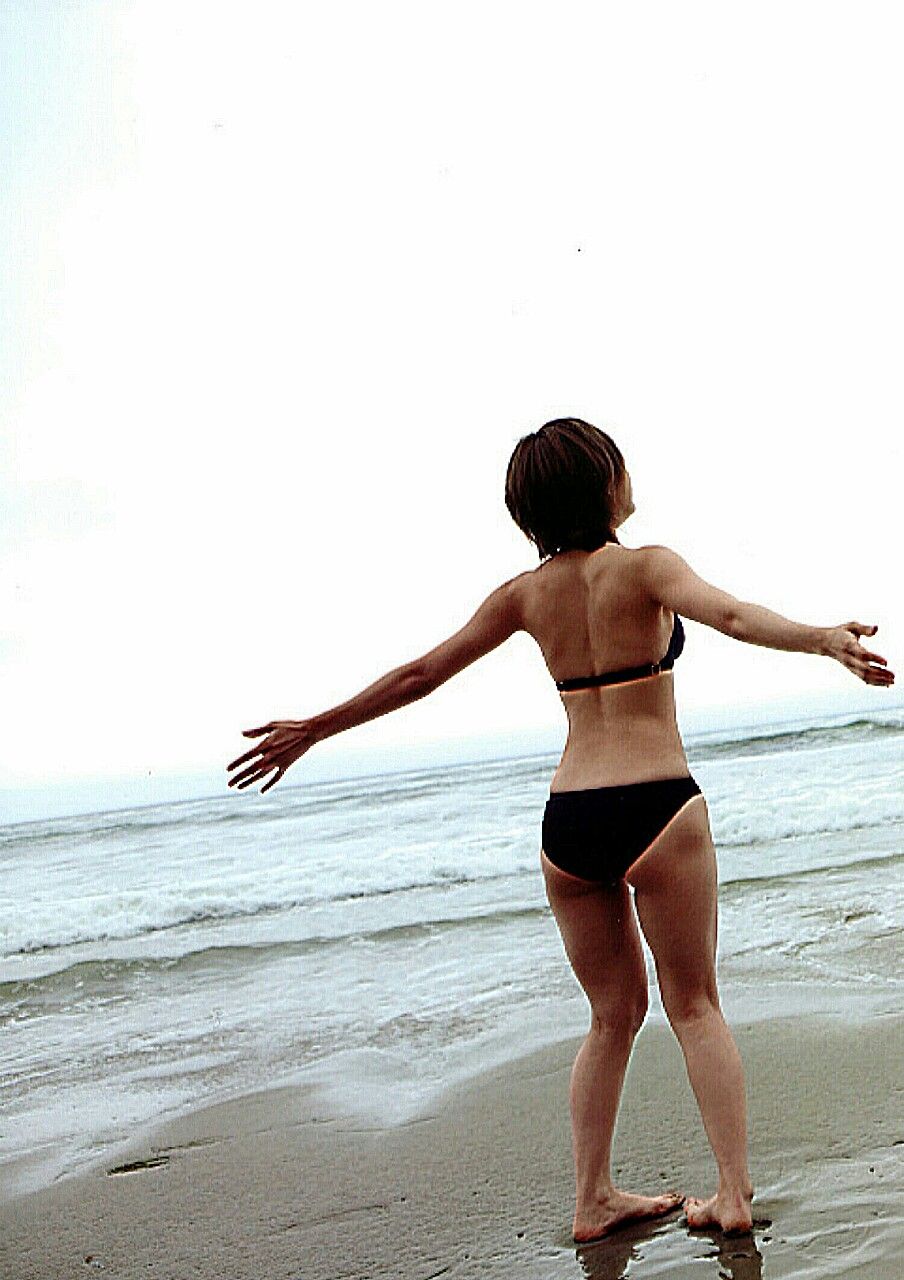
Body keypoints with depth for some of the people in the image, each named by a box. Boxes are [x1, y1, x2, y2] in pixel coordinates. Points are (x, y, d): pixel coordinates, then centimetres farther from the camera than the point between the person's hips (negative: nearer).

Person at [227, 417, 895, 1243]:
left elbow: (419, 674, 10)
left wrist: (312, 731, 19)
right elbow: (728, 614, -25)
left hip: (567, 824, 4)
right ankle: (734, 1194, 5)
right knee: (695, 1006, 9)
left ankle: (593, 1199, 18)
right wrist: (823, 640, -37)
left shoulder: (527, 593, 7)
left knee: (615, 1015, 18)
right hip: (657, 806, -4)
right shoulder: (644, 567, -5)